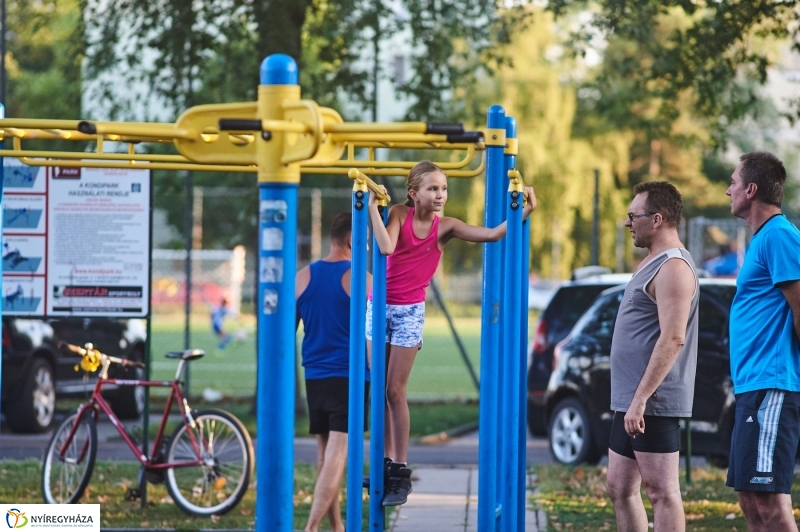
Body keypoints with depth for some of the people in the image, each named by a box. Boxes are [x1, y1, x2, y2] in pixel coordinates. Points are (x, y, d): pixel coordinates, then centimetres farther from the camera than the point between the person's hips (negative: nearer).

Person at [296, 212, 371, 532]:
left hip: (314, 378, 5)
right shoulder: (360, 279, -8)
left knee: (325, 455, 14)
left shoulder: (303, 277, 7)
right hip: (350, 378, -5)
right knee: (336, 457, -9)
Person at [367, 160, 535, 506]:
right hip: (379, 307, 1)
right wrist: (372, 209, -27)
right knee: (379, 390, 6)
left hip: (410, 312, -1)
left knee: (395, 391, -3)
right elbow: (386, 248, -24)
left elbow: (493, 234, -12)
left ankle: (401, 471, 3)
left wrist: (523, 212, -22)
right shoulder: (399, 215, -7)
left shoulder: (445, 227, -5)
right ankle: (387, 463, 16)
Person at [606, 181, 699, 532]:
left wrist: (641, 398, -25)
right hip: (630, 401, 11)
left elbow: (672, 339, -23)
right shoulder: (653, 263, 18)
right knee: (620, 488, 12)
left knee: (661, 491, -8)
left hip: (652, 404, -11)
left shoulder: (673, 267, -14)